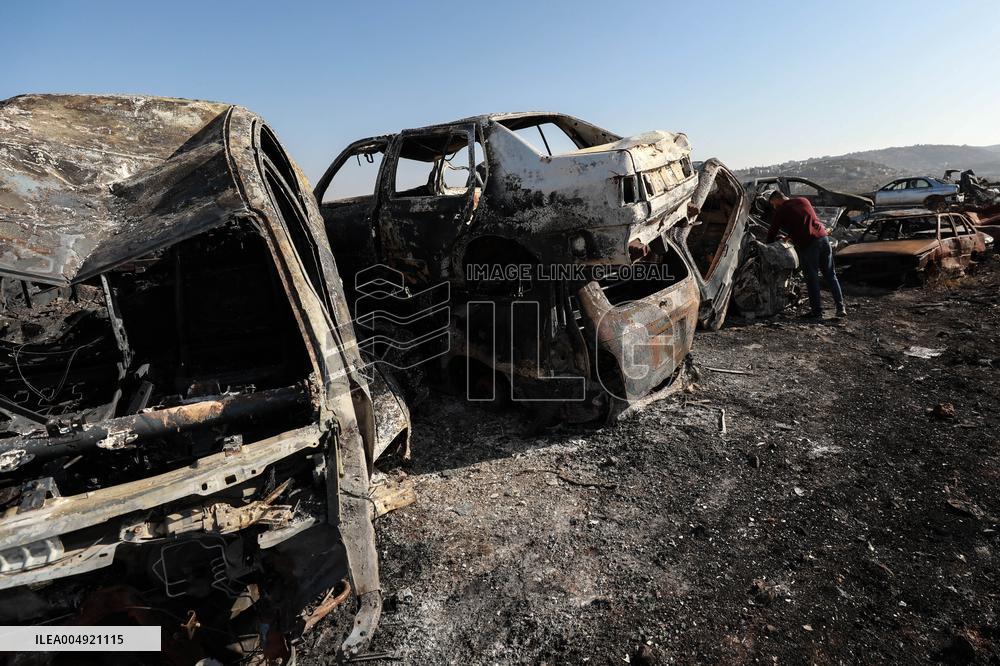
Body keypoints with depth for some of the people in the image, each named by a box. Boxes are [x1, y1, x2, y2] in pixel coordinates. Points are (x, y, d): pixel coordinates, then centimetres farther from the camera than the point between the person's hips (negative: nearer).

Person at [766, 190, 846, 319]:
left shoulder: (781, 211, 2)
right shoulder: (803, 200, 20)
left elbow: (772, 232, 5)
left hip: (807, 244, -6)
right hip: (823, 237, 6)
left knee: (812, 278, 2)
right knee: (831, 275, 11)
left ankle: (816, 311, 5)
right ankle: (841, 308, 11)